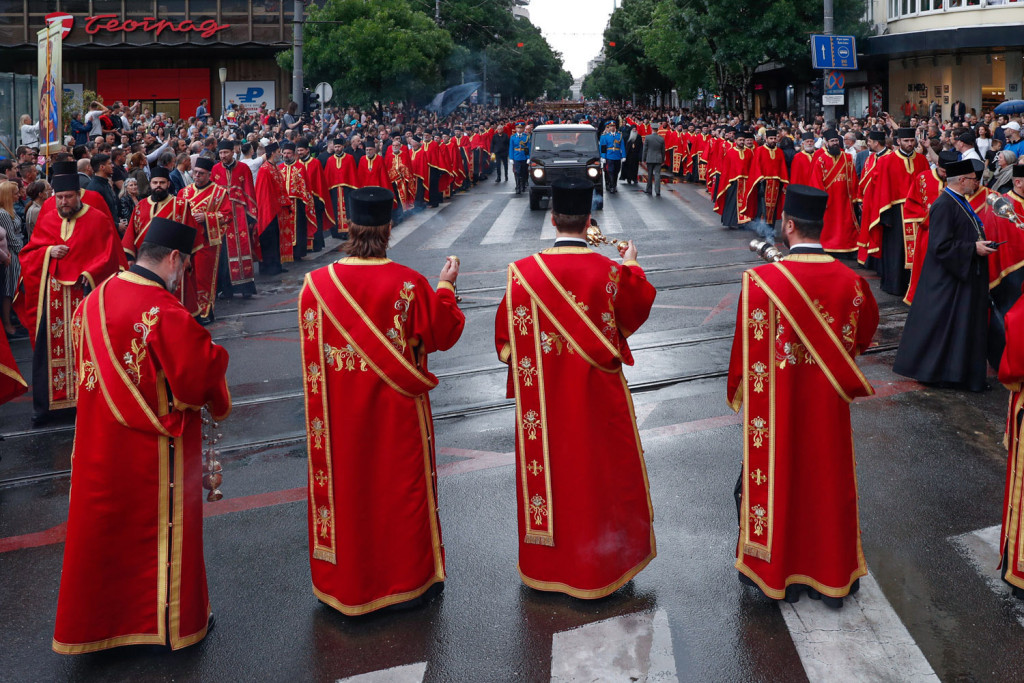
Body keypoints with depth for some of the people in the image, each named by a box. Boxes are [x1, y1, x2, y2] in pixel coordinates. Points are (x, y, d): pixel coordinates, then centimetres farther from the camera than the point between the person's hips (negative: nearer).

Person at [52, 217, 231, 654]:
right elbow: (201, 371, -21)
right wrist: (218, 404, 0)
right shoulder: (165, 312, -24)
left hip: (100, 445, 7)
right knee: (163, 526, 10)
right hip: (154, 451, -6)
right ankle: (175, 621, 25)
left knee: (102, 523, 18)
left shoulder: (94, 300, -1)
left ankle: (90, 621, 33)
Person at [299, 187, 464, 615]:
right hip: (398, 415, -1)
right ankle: (408, 577, 29)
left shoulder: (316, 284, -12)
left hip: (341, 417, 2)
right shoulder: (409, 284, -17)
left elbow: (312, 350, 2)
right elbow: (444, 334, -5)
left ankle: (346, 583, 29)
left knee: (344, 488, 15)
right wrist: (446, 288, 10)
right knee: (401, 487, 14)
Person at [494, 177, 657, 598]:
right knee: (602, 472, 14)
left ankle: (545, 565, 29)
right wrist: (632, 267, 22)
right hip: (598, 396, -1)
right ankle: (603, 566, 28)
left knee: (547, 471, 15)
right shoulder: (611, 272, -14)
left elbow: (507, 336, -3)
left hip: (543, 398, 1)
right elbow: (637, 310, 6)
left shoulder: (523, 271, -13)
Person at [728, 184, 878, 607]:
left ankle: (776, 572, 31)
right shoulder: (851, 282, -12)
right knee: (827, 481, 17)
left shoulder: (761, 282, -22)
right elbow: (863, 337, 5)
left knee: (777, 482, 15)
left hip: (777, 411, -2)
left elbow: (748, 351, -14)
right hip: (830, 411, 3)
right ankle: (831, 576, 32)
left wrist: (738, 393, 3)